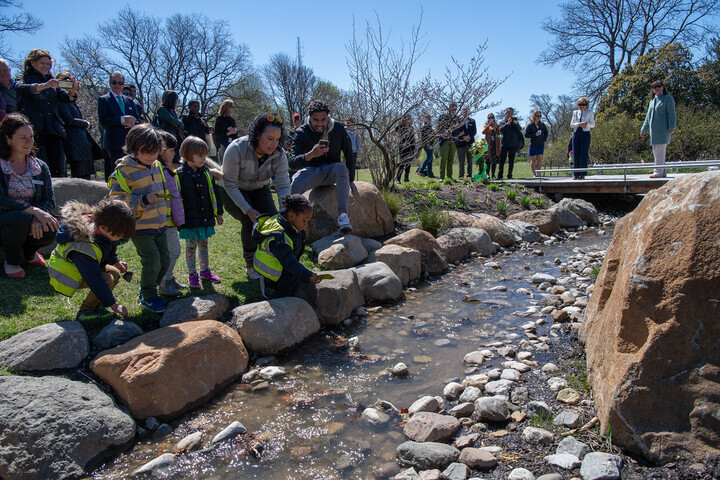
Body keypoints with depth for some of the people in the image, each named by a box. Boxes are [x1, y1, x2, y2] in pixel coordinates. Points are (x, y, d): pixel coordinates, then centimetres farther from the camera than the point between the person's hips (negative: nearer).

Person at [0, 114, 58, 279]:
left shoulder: (40, 167, 6)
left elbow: (50, 199, -2)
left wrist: (37, 219, -22)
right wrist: (34, 211, -31)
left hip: (33, 220, 3)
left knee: (51, 230, -29)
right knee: (19, 218, -37)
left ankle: (28, 252, 8)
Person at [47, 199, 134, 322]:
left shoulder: (97, 224, -13)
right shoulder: (83, 248, -39)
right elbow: (95, 280, -34)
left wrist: (116, 262, 3)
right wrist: (113, 304, -28)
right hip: (67, 275, -9)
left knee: (114, 273, -3)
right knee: (108, 280, -27)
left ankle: (97, 307, 5)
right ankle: (84, 312, -10)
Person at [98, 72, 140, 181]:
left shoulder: (129, 101, 21)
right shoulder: (103, 100, 4)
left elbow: (137, 119, 16)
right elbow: (102, 120, -9)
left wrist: (132, 124, -7)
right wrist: (122, 119, -17)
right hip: (114, 143, -5)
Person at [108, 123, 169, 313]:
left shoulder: (156, 167, 10)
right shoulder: (124, 170, -12)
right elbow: (117, 199, -15)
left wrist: (164, 218, 23)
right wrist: (143, 201, -23)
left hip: (159, 225, 7)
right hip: (140, 227, -7)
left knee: (164, 261, 10)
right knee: (152, 263, -11)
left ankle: (148, 291, 30)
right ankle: (148, 297, 11)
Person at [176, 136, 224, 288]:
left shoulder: (207, 172, 6)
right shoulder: (180, 174, -10)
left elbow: (214, 193, 13)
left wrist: (218, 212, 12)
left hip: (205, 217, 5)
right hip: (189, 219, -5)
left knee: (203, 244, 16)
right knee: (191, 245, 5)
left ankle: (205, 270, 29)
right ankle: (192, 274, 16)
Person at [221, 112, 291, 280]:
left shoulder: (279, 154, -21)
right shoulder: (236, 149, -32)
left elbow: (284, 186, -21)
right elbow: (230, 184, -25)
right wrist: (247, 210, -33)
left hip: (260, 190, 4)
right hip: (233, 192, -3)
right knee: (250, 222, -26)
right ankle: (251, 264, -2)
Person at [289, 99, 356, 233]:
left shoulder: (338, 128, -8)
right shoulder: (302, 132, -14)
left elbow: (349, 155, 3)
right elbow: (292, 163, -26)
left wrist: (350, 181, 1)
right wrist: (310, 155, -45)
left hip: (331, 171, 1)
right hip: (311, 171, -1)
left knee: (341, 167, -34)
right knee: (294, 184, -34)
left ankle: (343, 215, -38)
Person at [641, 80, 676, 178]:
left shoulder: (668, 98, 0)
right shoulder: (652, 100, 20)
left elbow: (671, 114, -6)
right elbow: (648, 116, 24)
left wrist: (672, 127, -15)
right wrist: (644, 129, 18)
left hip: (663, 129, -7)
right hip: (653, 129, 7)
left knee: (660, 151, -11)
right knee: (656, 152, 6)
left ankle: (659, 172, -12)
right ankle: (661, 172, 11)